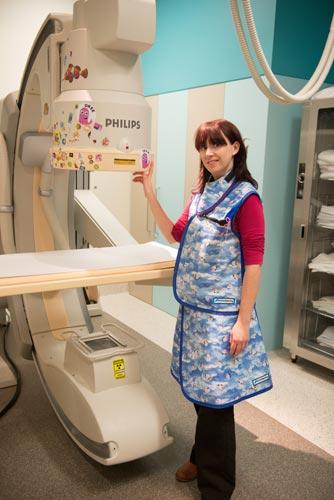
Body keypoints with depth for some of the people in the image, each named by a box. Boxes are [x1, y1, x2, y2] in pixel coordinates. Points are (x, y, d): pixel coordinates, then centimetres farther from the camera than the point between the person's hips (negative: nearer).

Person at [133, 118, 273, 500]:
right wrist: (149, 192, 10)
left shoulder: (245, 197, -11)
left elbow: (253, 261, -14)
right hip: (194, 308, 7)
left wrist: (244, 321, -16)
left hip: (222, 313, -6)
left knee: (216, 396, 3)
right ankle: (202, 458, 39)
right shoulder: (201, 193, 10)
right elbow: (175, 234, 18)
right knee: (200, 389, 17)